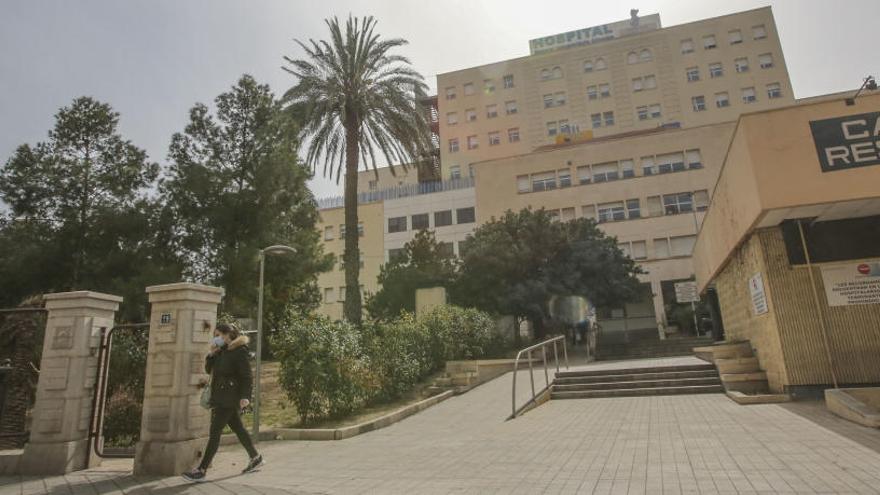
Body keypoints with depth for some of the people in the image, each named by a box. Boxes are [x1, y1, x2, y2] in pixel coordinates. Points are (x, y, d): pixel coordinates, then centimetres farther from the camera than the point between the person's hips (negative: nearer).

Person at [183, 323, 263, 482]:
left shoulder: (239, 351, -12)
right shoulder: (222, 351, 13)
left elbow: (246, 376, -16)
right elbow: (209, 369, 16)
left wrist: (245, 396, -23)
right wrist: (211, 354, 0)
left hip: (230, 398, -9)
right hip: (221, 398, 9)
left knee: (215, 431, -7)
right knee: (238, 428, 15)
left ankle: (202, 470, -2)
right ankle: (255, 457, 26)